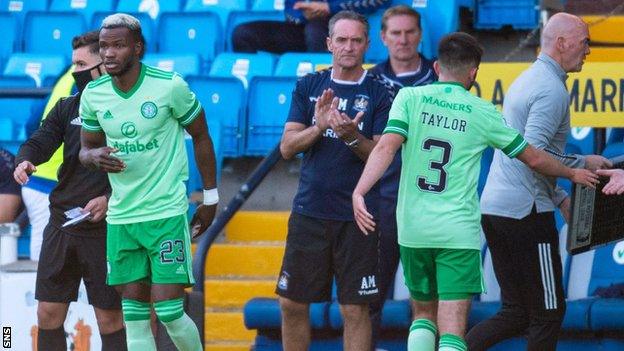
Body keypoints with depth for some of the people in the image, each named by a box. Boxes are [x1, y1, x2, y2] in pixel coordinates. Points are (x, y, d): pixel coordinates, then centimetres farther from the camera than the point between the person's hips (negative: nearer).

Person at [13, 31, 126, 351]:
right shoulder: (67, 108, 12)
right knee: (48, 313, 6)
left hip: (104, 228, -5)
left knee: (109, 318, 1)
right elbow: (42, 140, 0)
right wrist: (25, 160, -22)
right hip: (61, 225, 5)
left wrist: (110, 199, -20)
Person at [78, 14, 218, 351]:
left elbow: (200, 136, 3)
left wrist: (210, 197, 5)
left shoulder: (169, 86, -10)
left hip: (167, 212, -4)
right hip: (121, 217, 4)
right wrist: (95, 156, -11)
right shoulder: (93, 94, 1)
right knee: (134, 319, 4)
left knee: (169, 312, -9)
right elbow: (86, 148, 14)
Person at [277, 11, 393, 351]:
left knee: (355, 310, -2)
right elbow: (287, 147, 2)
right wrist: (319, 127, -16)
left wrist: (352, 136, -24)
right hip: (309, 212, 3)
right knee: (292, 305, 7)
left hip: (355, 219, -3)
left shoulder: (378, 93, -1)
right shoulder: (308, 86, 8)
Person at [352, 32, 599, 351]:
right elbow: (533, 158, 12)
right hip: (459, 232, -2)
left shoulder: (410, 98, 2)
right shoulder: (482, 113, 3)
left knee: (424, 314, 22)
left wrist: (359, 191, -20)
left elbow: (386, 147, -14)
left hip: (413, 229, 2)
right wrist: (573, 174, 29)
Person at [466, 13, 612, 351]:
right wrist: (582, 164, -11)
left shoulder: (524, 81, 19)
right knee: (548, 311, 1)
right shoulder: (552, 89, -13)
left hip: (493, 207, 9)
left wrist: (560, 197, 22)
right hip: (526, 210, -9)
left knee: (515, 313, 12)